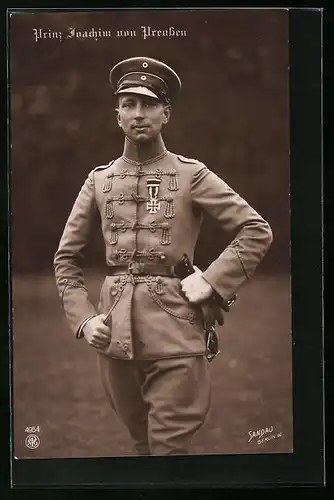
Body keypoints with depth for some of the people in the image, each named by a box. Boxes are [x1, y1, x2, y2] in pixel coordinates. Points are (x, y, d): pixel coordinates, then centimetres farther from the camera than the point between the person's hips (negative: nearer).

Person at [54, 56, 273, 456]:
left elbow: (257, 231, -2)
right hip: (114, 335, 4)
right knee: (142, 443, 18)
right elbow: (66, 258, 12)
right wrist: (82, 319, 0)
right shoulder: (99, 180, 8)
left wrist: (211, 282, -11)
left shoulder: (191, 175, -1)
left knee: (169, 446, -1)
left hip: (175, 334, -3)